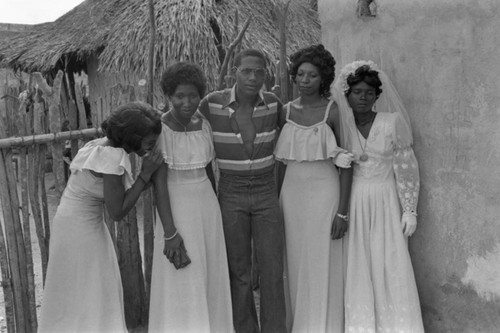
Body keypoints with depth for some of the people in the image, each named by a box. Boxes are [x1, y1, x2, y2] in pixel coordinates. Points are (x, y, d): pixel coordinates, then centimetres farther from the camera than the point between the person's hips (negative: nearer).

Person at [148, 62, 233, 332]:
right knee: (181, 286, 1)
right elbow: (159, 182, -16)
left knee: (208, 280, 14)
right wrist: (170, 233, -20)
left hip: (208, 206, 6)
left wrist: (214, 211, 16)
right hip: (176, 209, -6)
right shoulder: (159, 129, -14)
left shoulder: (204, 125, 4)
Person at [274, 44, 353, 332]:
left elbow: (346, 164, -7)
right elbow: (280, 160, 9)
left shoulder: (334, 110, -7)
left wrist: (342, 212, -11)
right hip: (291, 192, 4)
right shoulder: (286, 111, 5)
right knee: (296, 265, 12)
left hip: (324, 192, -4)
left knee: (322, 266, 4)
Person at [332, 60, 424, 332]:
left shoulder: (392, 122, -3)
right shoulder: (340, 126, 2)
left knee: (390, 267, 1)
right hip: (352, 204, 1)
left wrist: (410, 210, -5)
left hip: (386, 203, -1)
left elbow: (407, 168, -3)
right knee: (357, 267, 4)